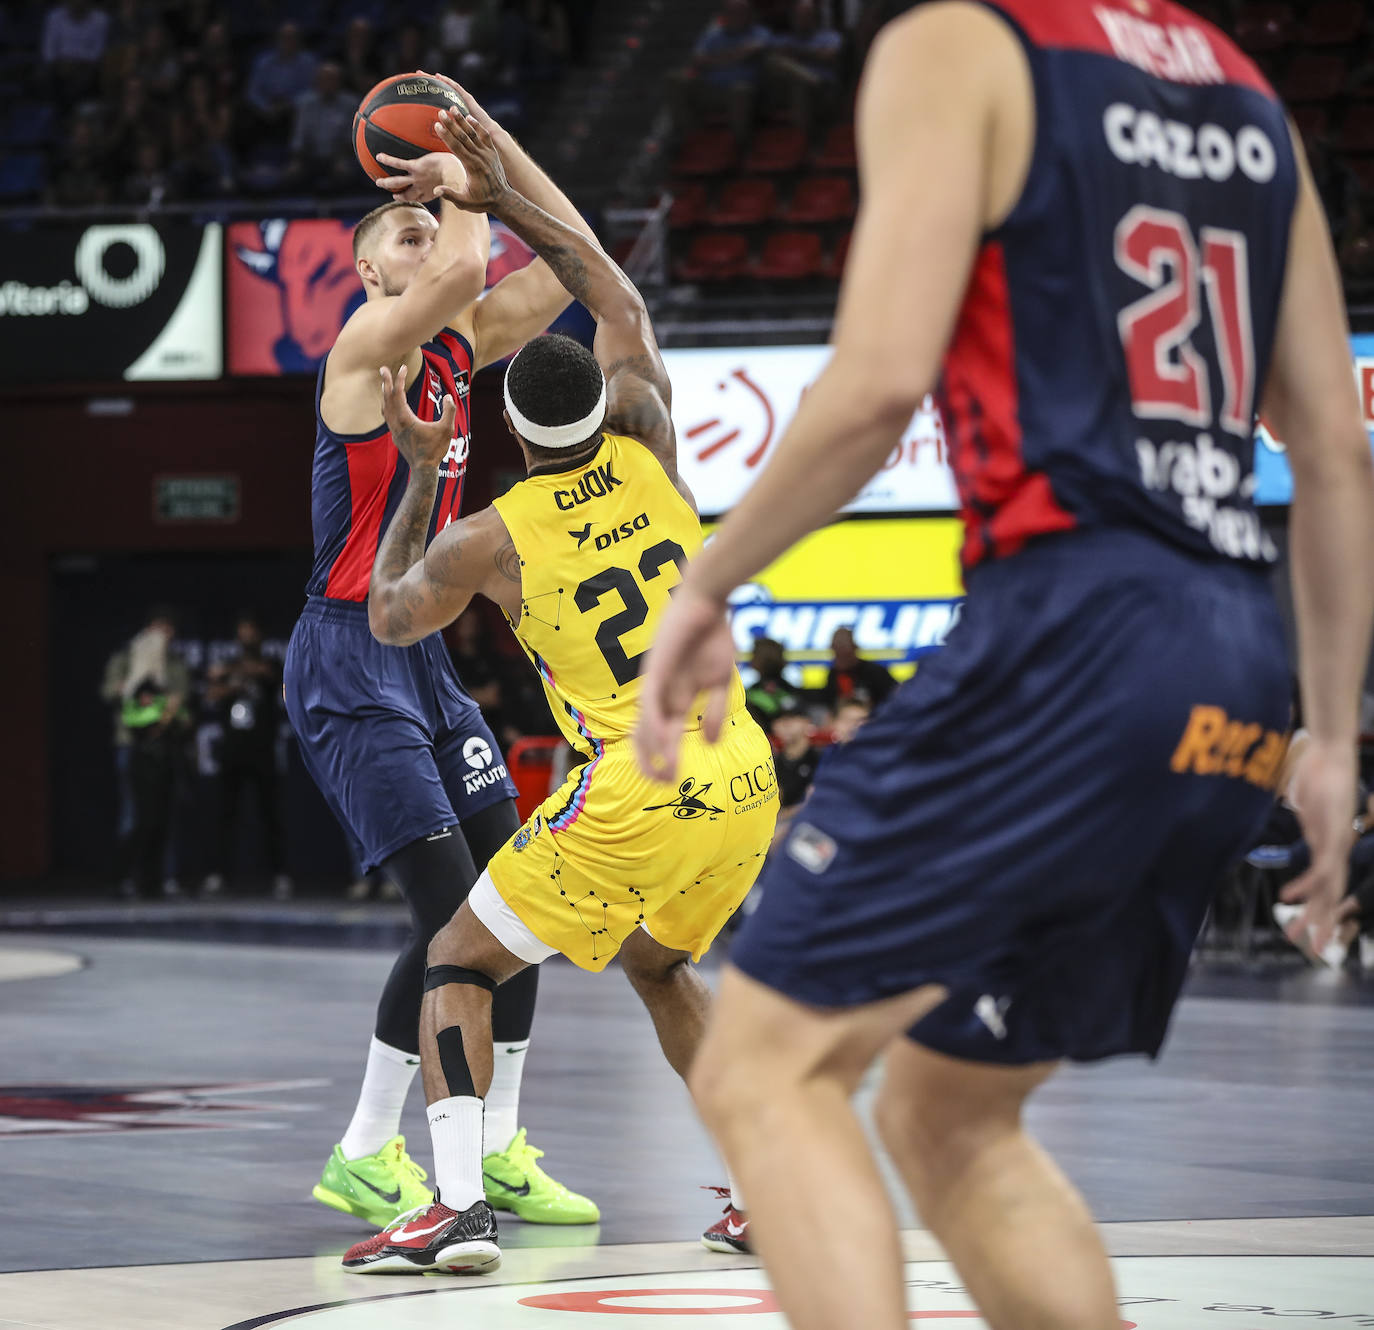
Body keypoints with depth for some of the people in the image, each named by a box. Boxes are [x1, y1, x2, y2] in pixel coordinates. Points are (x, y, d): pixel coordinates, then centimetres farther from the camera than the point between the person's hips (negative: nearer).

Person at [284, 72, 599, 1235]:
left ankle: (499, 1153, 12)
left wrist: (493, 143, 5)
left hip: (424, 652, 8)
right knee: (452, 909, -13)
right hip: (348, 657, -8)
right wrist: (459, 181, -10)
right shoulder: (367, 344, -11)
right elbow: (467, 270, -28)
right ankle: (364, 1159, -2)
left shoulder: (458, 347, 11)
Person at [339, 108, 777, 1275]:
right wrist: (504, 201, 25)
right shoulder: (648, 452, 6)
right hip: (746, 784, 5)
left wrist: (420, 476, 24)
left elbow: (390, 618, 19)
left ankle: (460, 1204, -8)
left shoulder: (489, 539, -3)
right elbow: (622, 303, 24)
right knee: (661, 964, 31)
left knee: (460, 963, 9)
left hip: (634, 800, -5)